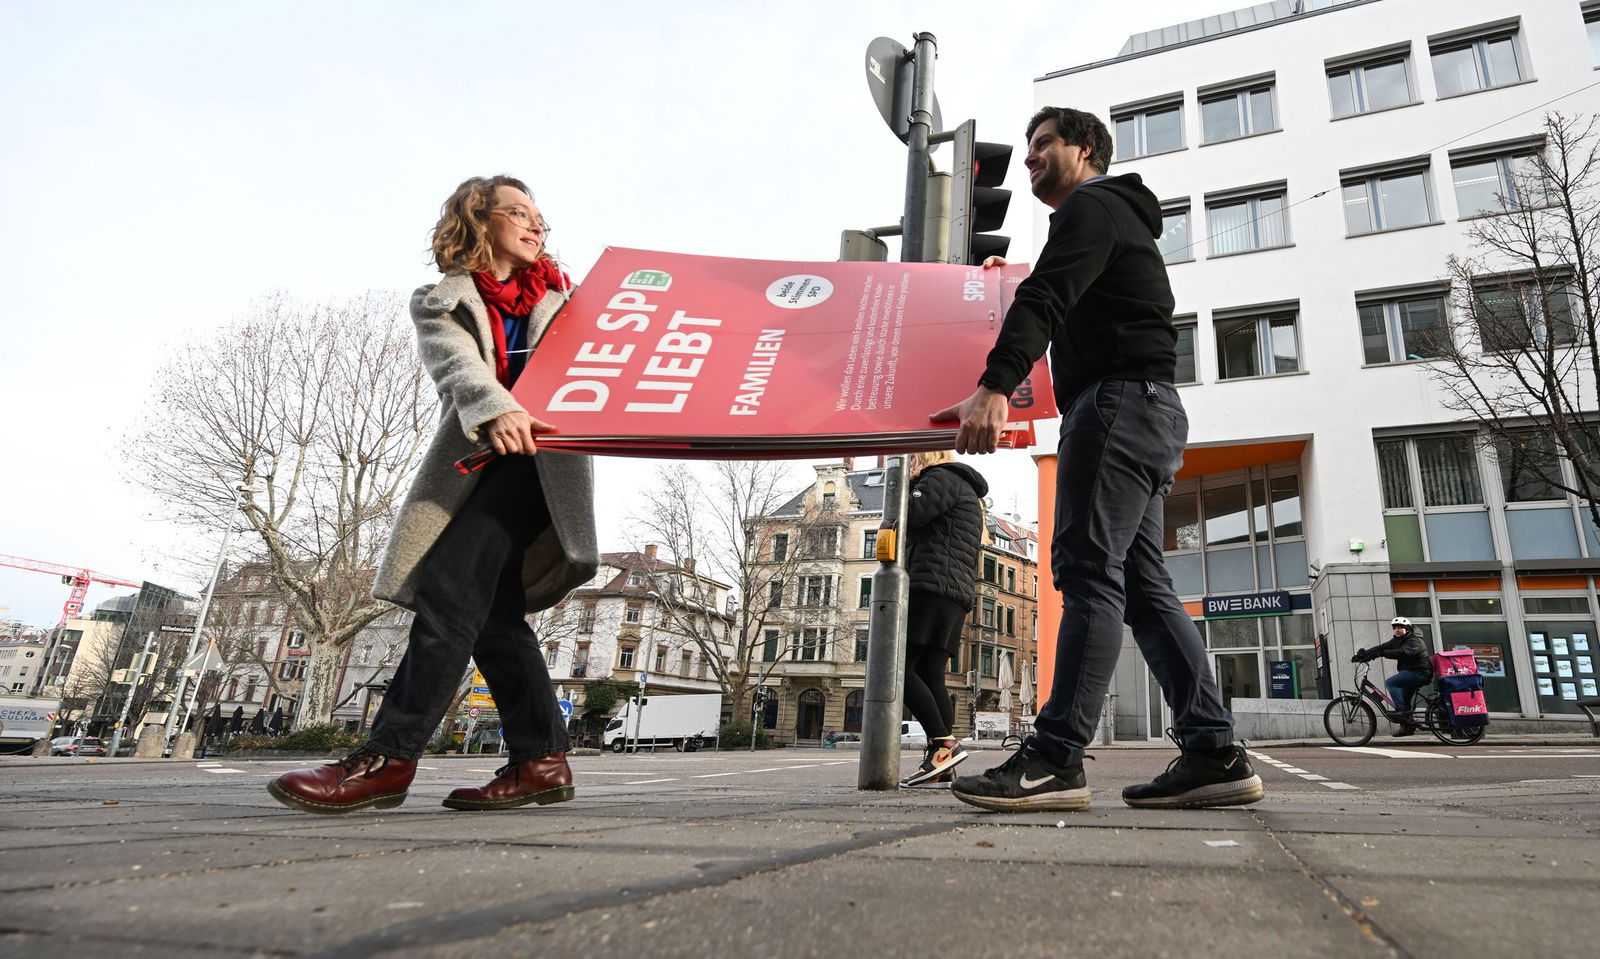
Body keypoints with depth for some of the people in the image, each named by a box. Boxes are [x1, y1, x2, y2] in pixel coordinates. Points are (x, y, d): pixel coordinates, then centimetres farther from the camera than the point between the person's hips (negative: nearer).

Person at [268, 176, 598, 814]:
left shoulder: (560, 297, 21)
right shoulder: (440, 302, 13)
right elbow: (459, 366, -9)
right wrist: (495, 411, -29)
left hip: (543, 458, -2)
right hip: (475, 464, 2)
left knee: (451, 584, -17)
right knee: (490, 608, -5)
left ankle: (389, 757, -17)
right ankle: (540, 760, 1)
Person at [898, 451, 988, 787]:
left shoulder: (943, 477, 2)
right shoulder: (969, 495, 33)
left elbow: (908, 515, -10)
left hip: (932, 586, -10)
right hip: (957, 595, 10)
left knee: (898, 667, -14)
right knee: (930, 677, 2)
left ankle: (944, 744, -22)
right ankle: (942, 766, -4)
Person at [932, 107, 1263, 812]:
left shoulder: (1091, 205, 1)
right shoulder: (1119, 217, 34)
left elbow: (1046, 297, -18)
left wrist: (995, 386, -31)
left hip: (1119, 398, -10)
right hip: (1144, 408, 10)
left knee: (1088, 569, -16)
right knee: (1142, 583, 4)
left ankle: (1055, 759, -18)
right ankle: (1213, 754, 3)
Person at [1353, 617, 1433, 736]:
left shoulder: (1415, 641, -15)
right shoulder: (1397, 640, 12)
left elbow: (1402, 652, -34)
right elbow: (1382, 647, 0)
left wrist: (1381, 653, -43)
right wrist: (1364, 654, -15)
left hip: (1420, 673, -10)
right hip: (1411, 673, 10)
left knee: (1390, 682, -23)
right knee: (1404, 700, 10)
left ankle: (1402, 711, -22)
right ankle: (1407, 726, 18)